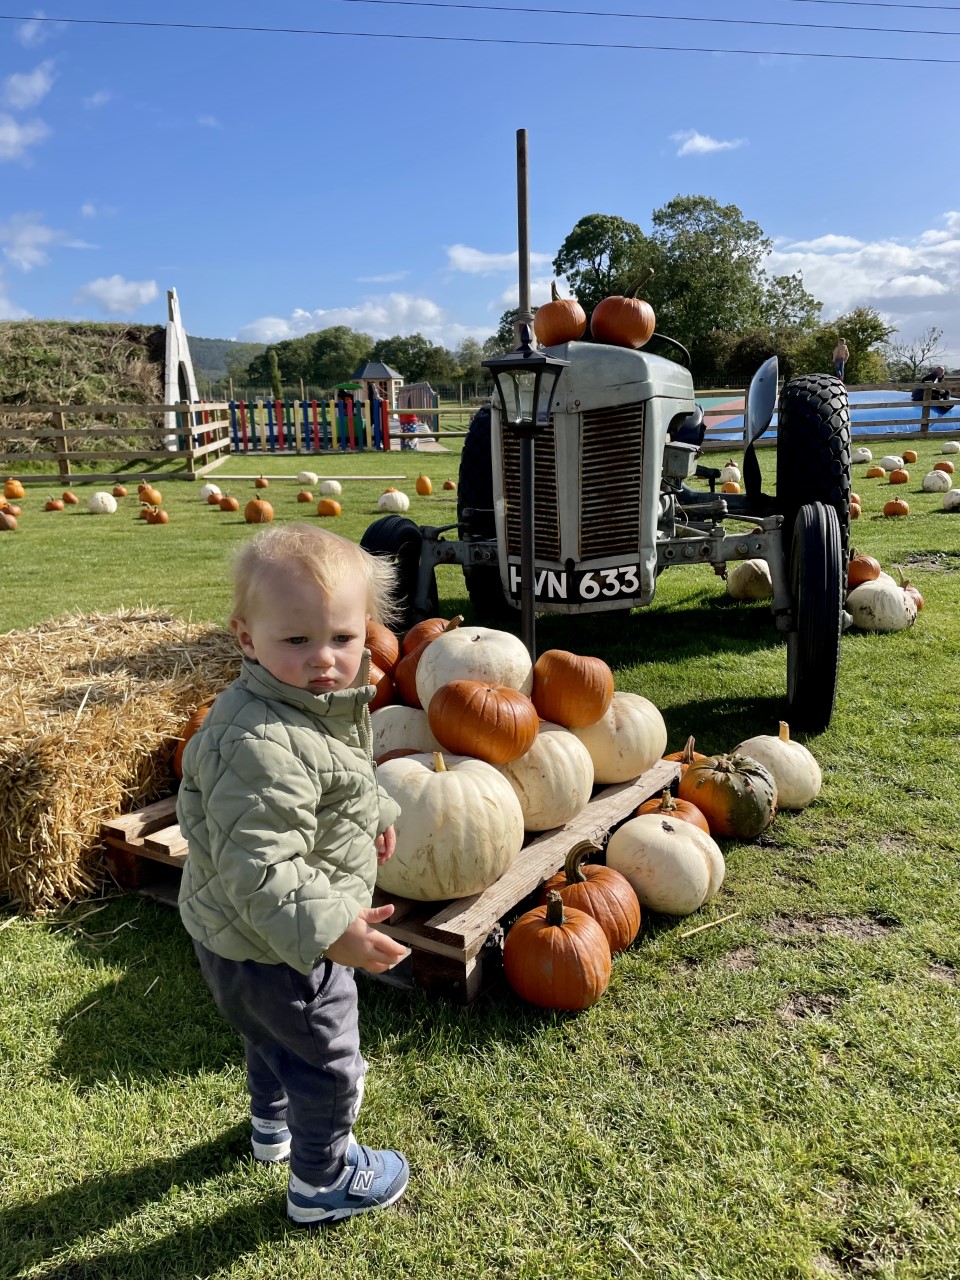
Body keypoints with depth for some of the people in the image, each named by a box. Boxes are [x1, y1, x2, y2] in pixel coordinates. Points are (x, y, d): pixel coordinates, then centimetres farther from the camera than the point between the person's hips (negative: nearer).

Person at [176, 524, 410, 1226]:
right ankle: (322, 1181, 40)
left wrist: (373, 811, 27)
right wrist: (328, 928, -40)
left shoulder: (313, 706, -4)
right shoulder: (261, 745, -38)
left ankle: (275, 1118, 63)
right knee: (327, 1062, 14)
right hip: (270, 949, -10)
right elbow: (258, 867, -38)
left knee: (275, 1032, 34)